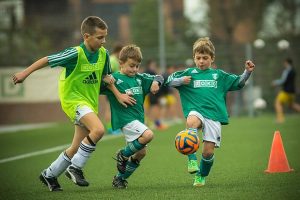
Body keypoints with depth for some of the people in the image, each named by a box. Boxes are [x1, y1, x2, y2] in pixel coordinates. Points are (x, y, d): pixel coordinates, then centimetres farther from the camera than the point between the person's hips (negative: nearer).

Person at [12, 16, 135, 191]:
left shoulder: (104, 54, -2)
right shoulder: (75, 54, -21)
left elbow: (105, 76, 16)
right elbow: (47, 60, -12)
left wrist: (118, 94, 8)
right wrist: (25, 73, -9)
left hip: (91, 102, 7)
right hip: (73, 98, -7)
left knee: (77, 148, 12)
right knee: (98, 129, -29)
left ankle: (49, 175, 31)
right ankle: (75, 168, -15)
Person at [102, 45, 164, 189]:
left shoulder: (140, 78, 14)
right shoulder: (114, 78, -5)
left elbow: (158, 77, 22)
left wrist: (156, 82, 1)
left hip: (138, 119, 8)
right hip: (125, 118, -8)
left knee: (141, 152, 7)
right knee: (148, 135, -27)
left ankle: (120, 179, 22)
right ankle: (123, 155, -4)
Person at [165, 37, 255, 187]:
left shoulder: (219, 75, 16)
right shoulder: (189, 73, 13)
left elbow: (238, 83, 22)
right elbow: (169, 81, 11)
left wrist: (247, 72, 5)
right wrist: (181, 81, -7)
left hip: (214, 115, 1)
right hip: (196, 112, -1)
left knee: (208, 151, -6)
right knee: (191, 122, -39)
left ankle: (201, 176, 23)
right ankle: (192, 160, -35)